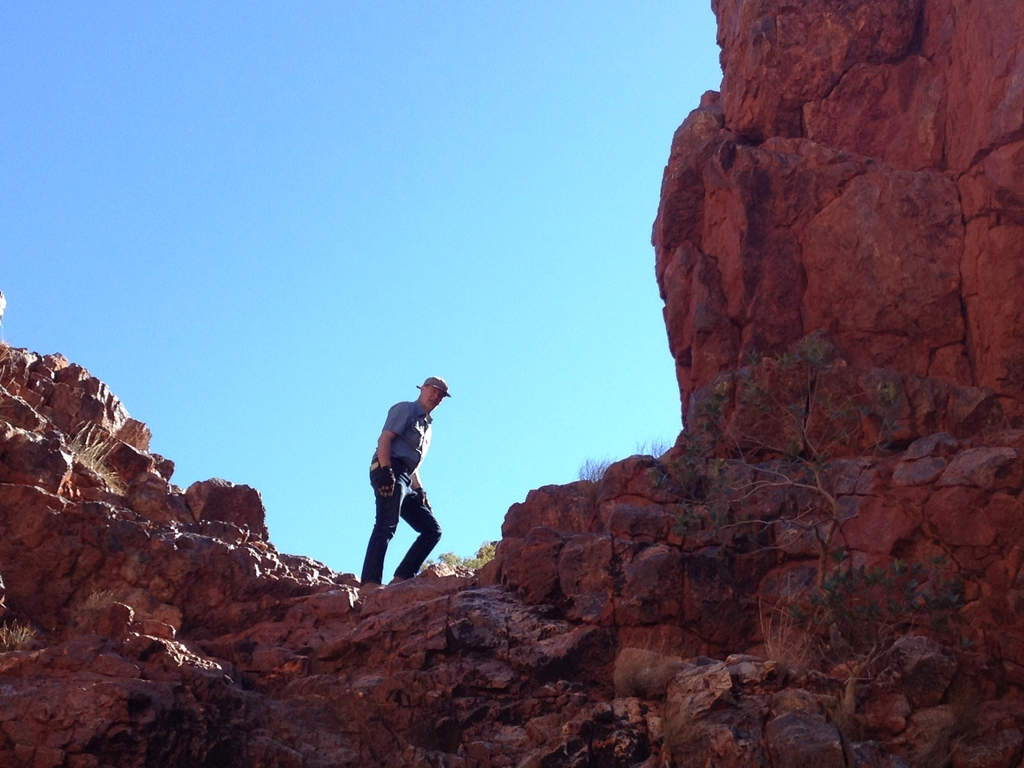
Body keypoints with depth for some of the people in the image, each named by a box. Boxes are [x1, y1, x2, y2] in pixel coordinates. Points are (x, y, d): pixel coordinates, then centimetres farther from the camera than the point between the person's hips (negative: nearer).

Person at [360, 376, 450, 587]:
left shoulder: (426, 426, 31)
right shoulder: (405, 409, 6)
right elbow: (384, 439, -9)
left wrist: (419, 491, 18)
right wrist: (385, 471, -22)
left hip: (404, 481, 9)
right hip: (390, 471, -9)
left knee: (432, 530, 4)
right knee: (386, 526, -24)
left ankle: (402, 578, -4)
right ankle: (370, 583, -35)